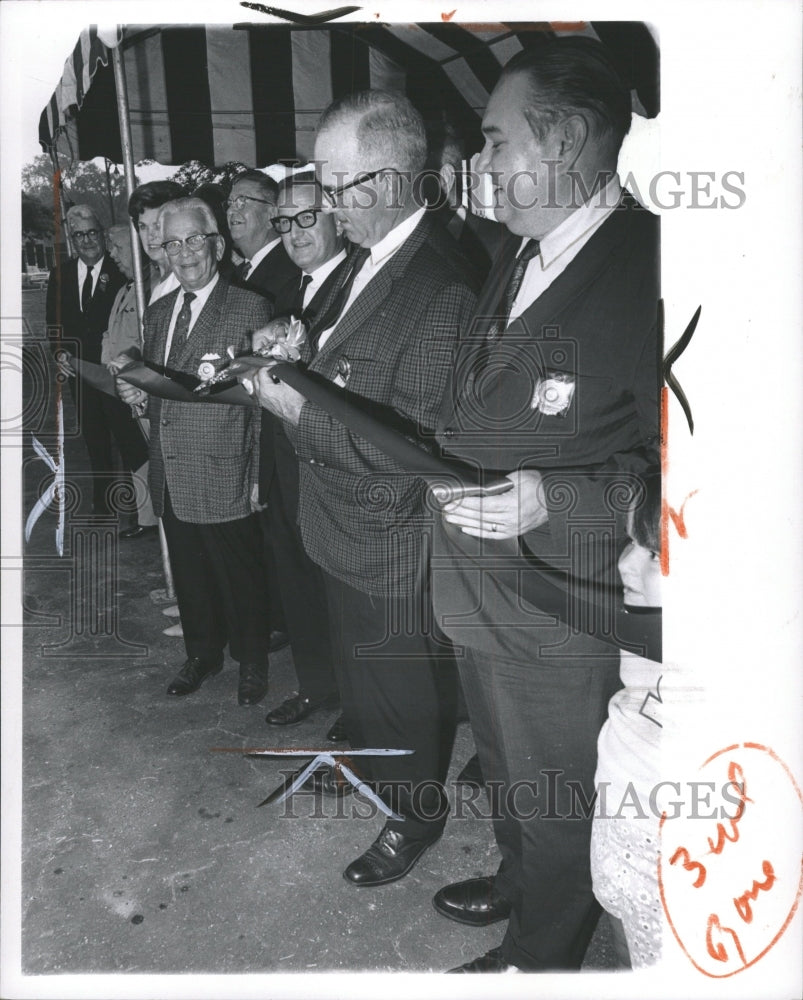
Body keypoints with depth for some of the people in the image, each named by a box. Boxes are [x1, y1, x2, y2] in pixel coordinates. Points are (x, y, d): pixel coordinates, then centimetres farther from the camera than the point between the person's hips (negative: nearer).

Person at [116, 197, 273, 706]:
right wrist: (139, 393, -1)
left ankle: (253, 663, 29)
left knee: (240, 577, 8)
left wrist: (260, 478, -16)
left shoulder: (250, 309, -8)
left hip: (223, 478, -6)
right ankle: (203, 654, 39)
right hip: (171, 479, 6)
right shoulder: (157, 312, 13)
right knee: (189, 574, 19)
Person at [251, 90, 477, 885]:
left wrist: (294, 408, -26)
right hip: (345, 531, 9)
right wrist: (300, 350, -3)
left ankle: (414, 815, 42)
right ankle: (368, 755, 60)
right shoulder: (367, 258, 0)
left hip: (392, 554, -9)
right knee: (357, 667, 31)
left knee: (403, 691, 15)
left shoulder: (440, 290, -30)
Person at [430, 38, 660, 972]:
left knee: (556, 805, 17)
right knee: (506, 769, 30)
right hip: (481, 597, 8)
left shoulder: (645, 271, -22)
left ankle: (540, 956, 44)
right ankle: (516, 882, 57)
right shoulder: (516, 254, 6)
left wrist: (552, 499, -30)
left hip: (560, 622, -8)